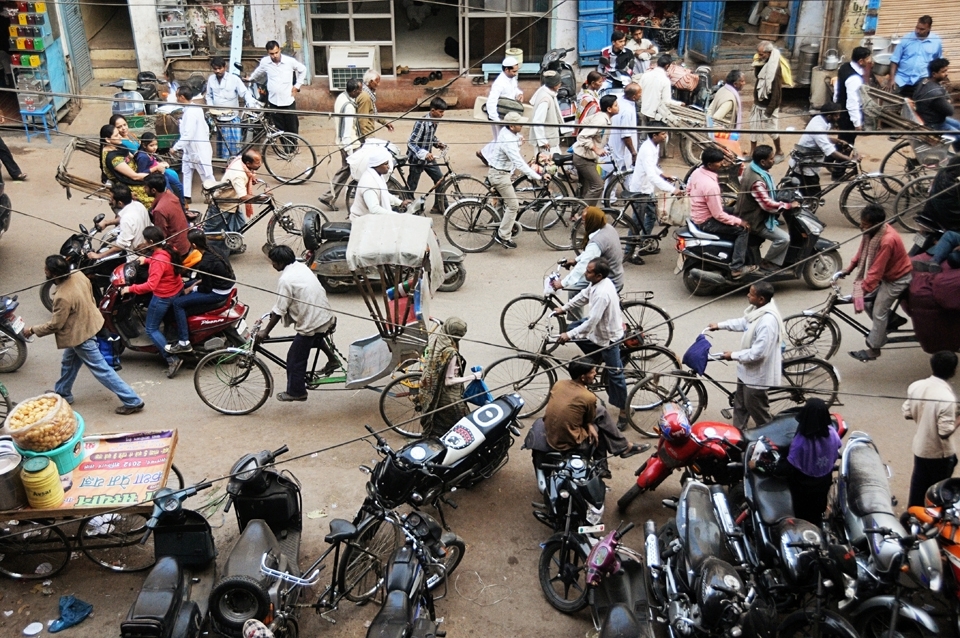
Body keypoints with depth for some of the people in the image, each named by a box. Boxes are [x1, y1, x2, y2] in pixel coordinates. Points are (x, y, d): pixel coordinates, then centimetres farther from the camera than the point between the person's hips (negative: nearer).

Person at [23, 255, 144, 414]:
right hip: (89, 323, 9)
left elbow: (55, 325, -21)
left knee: (101, 370, 1)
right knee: (68, 362, 27)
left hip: (81, 334, -9)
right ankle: (63, 393, 48)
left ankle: (133, 402, 5)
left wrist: (33, 330, -4)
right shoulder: (78, 275, -11)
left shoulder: (63, 297, -33)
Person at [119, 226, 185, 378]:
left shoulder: (158, 260, -29)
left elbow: (151, 285, -33)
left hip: (163, 296, -9)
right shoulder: (167, 250, -3)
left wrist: (130, 289, -25)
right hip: (176, 290, 9)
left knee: (151, 329, 2)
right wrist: (146, 260, 15)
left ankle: (172, 359, -2)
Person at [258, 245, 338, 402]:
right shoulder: (302, 267, 8)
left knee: (295, 359, 8)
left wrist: (265, 331, -6)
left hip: (310, 323, -9)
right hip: (326, 317, 9)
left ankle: (296, 392, 21)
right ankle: (332, 359, 35)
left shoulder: (285, 280, -17)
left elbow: (279, 311, -15)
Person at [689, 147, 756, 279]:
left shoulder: (696, 172, -6)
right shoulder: (711, 186, -32)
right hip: (706, 222, -10)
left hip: (696, 215, 10)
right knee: (743, 229, -8)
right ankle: (737, 268, -6)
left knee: (733, 211, 25)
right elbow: (718, 215, -25)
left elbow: (689, 190, 13)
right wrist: (739, 221, -15)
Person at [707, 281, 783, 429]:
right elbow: (743, 322, 18)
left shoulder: (768, 321, -34)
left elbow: (757, 352, -32)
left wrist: (734, 355, -20)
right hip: (747, 368, 10)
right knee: (740, 404, 24)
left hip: (757, 372, -10)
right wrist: (720, 325, 15)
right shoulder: (758, 309, -4)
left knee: (756, 409, 12)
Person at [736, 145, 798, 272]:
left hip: (749, 212, 11)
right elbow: (768, 204, -32)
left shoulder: (751, 168, 0)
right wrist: (789, 205, -21)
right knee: (784, 238, -13)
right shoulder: (757, 181, -32)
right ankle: (768, 263, 7)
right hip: (754, 220, -11)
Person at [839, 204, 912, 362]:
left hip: (898, 278, -8)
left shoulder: (887, 240, -37)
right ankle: (893, 320, 28)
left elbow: (875, 271, -35)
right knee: (867, 301, 6)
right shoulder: (873, 230, -12)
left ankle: (873, 349, 9)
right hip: (886, 273, 8)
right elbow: (862, 251, 4)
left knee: (878, 312, -4)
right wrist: (849, 268, -2)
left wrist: (861, 291, -33)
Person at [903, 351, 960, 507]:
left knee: (919, 485, 22)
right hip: (939, 453, -6)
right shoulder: (947, 397, -29)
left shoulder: (915, 386, -10)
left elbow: (907, 414, 1)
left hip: (919, 447, 6)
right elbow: (945, 432, -25)